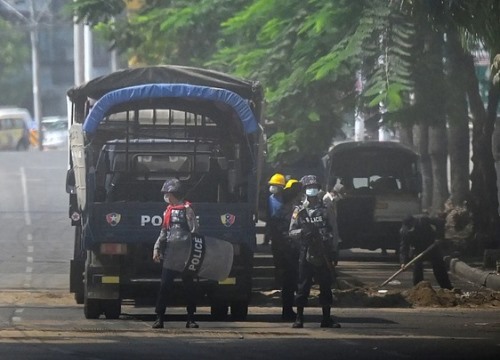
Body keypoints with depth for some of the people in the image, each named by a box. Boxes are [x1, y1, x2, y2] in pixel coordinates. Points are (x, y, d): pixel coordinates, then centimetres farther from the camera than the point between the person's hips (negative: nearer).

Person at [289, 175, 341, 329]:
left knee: (326, 286, 5)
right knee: (303, 287, -2)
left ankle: (327, 318, 13)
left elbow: (331, 231, 12)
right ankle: (299, 318, 3)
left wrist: (331, 251, 4)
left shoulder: (325, 209, 10)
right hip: (306, 253, -2)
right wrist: (303, 231, -20)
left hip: (323, 254, 2)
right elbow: (292, 232, 1)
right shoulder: (299, 210, 4)